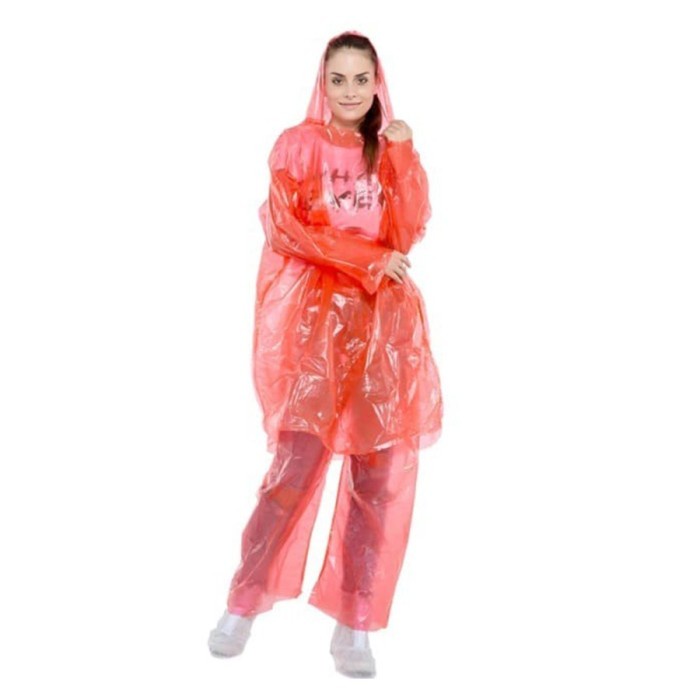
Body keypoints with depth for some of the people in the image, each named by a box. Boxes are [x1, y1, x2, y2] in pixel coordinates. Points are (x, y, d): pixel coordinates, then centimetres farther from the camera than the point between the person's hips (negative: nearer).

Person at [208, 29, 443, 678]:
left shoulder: (392, 149, 15)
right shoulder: (298, 144, 5)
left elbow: (409, 232, 2)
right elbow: (285, 228, -5)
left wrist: (403, 156, -6)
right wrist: (368, 258, -8)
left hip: (385, 318, 3)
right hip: (316, 313, -3)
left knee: (381, 469, -4)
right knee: (300, 455, -13)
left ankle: (355, 624, 1)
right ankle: (244, 600, 2)